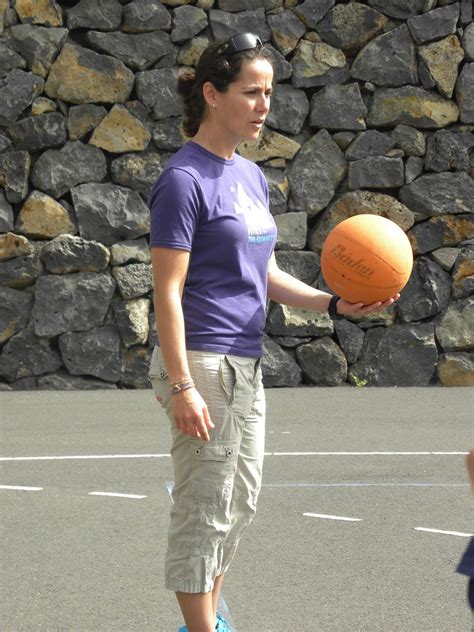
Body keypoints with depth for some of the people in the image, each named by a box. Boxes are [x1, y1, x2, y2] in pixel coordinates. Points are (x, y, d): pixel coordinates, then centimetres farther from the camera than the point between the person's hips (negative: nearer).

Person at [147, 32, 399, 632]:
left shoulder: (249, 176, 12)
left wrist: (333, 303, 2)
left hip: (244, 365, 9)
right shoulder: (185, 179, -14)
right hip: (202, 364, -9)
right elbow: (167, 291, -16)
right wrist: (182, 387, -21)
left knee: (239, 504, 17)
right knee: (204, 509, -2)